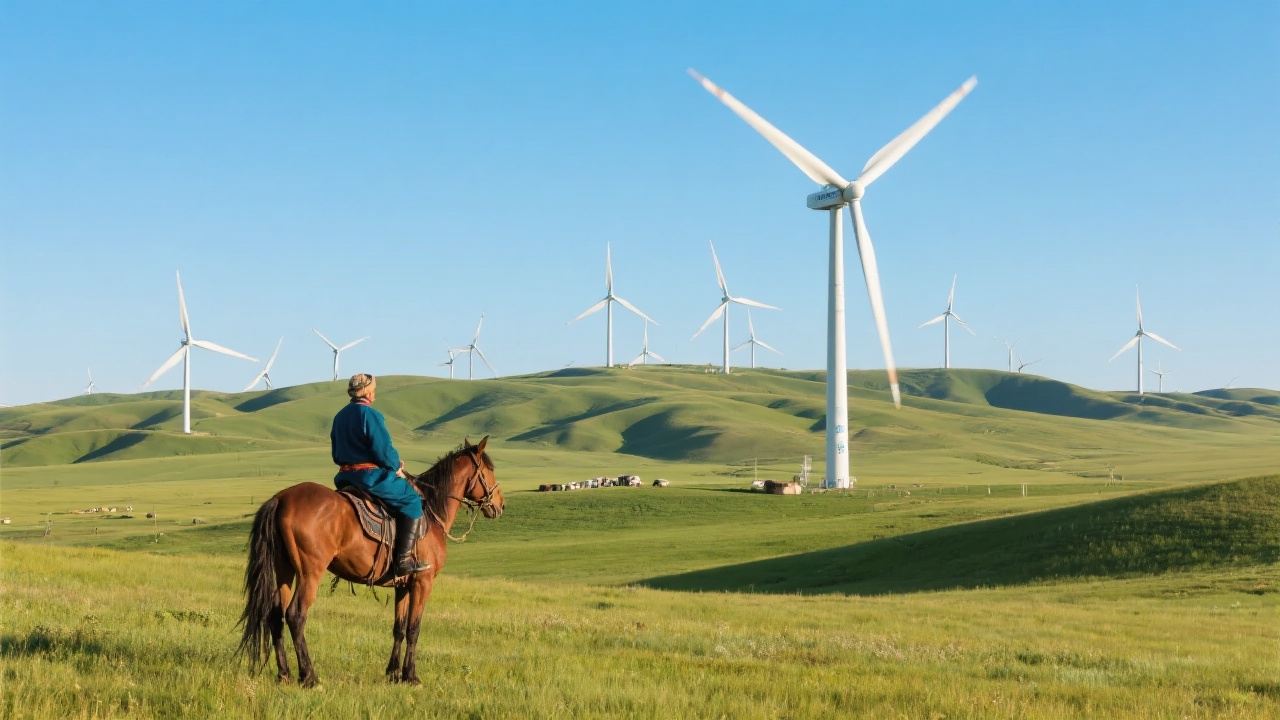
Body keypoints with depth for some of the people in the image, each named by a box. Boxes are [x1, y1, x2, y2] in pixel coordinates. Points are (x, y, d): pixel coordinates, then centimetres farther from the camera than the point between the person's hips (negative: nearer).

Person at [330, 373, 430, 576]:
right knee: (412, 500, -2)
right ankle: (404, 559, -12)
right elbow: (384, 451, -19)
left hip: (345, 476, 9)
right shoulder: (371, 415, -13)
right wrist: (396, 466, 1)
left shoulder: (340, 417, 14)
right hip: (370, 475, -9)